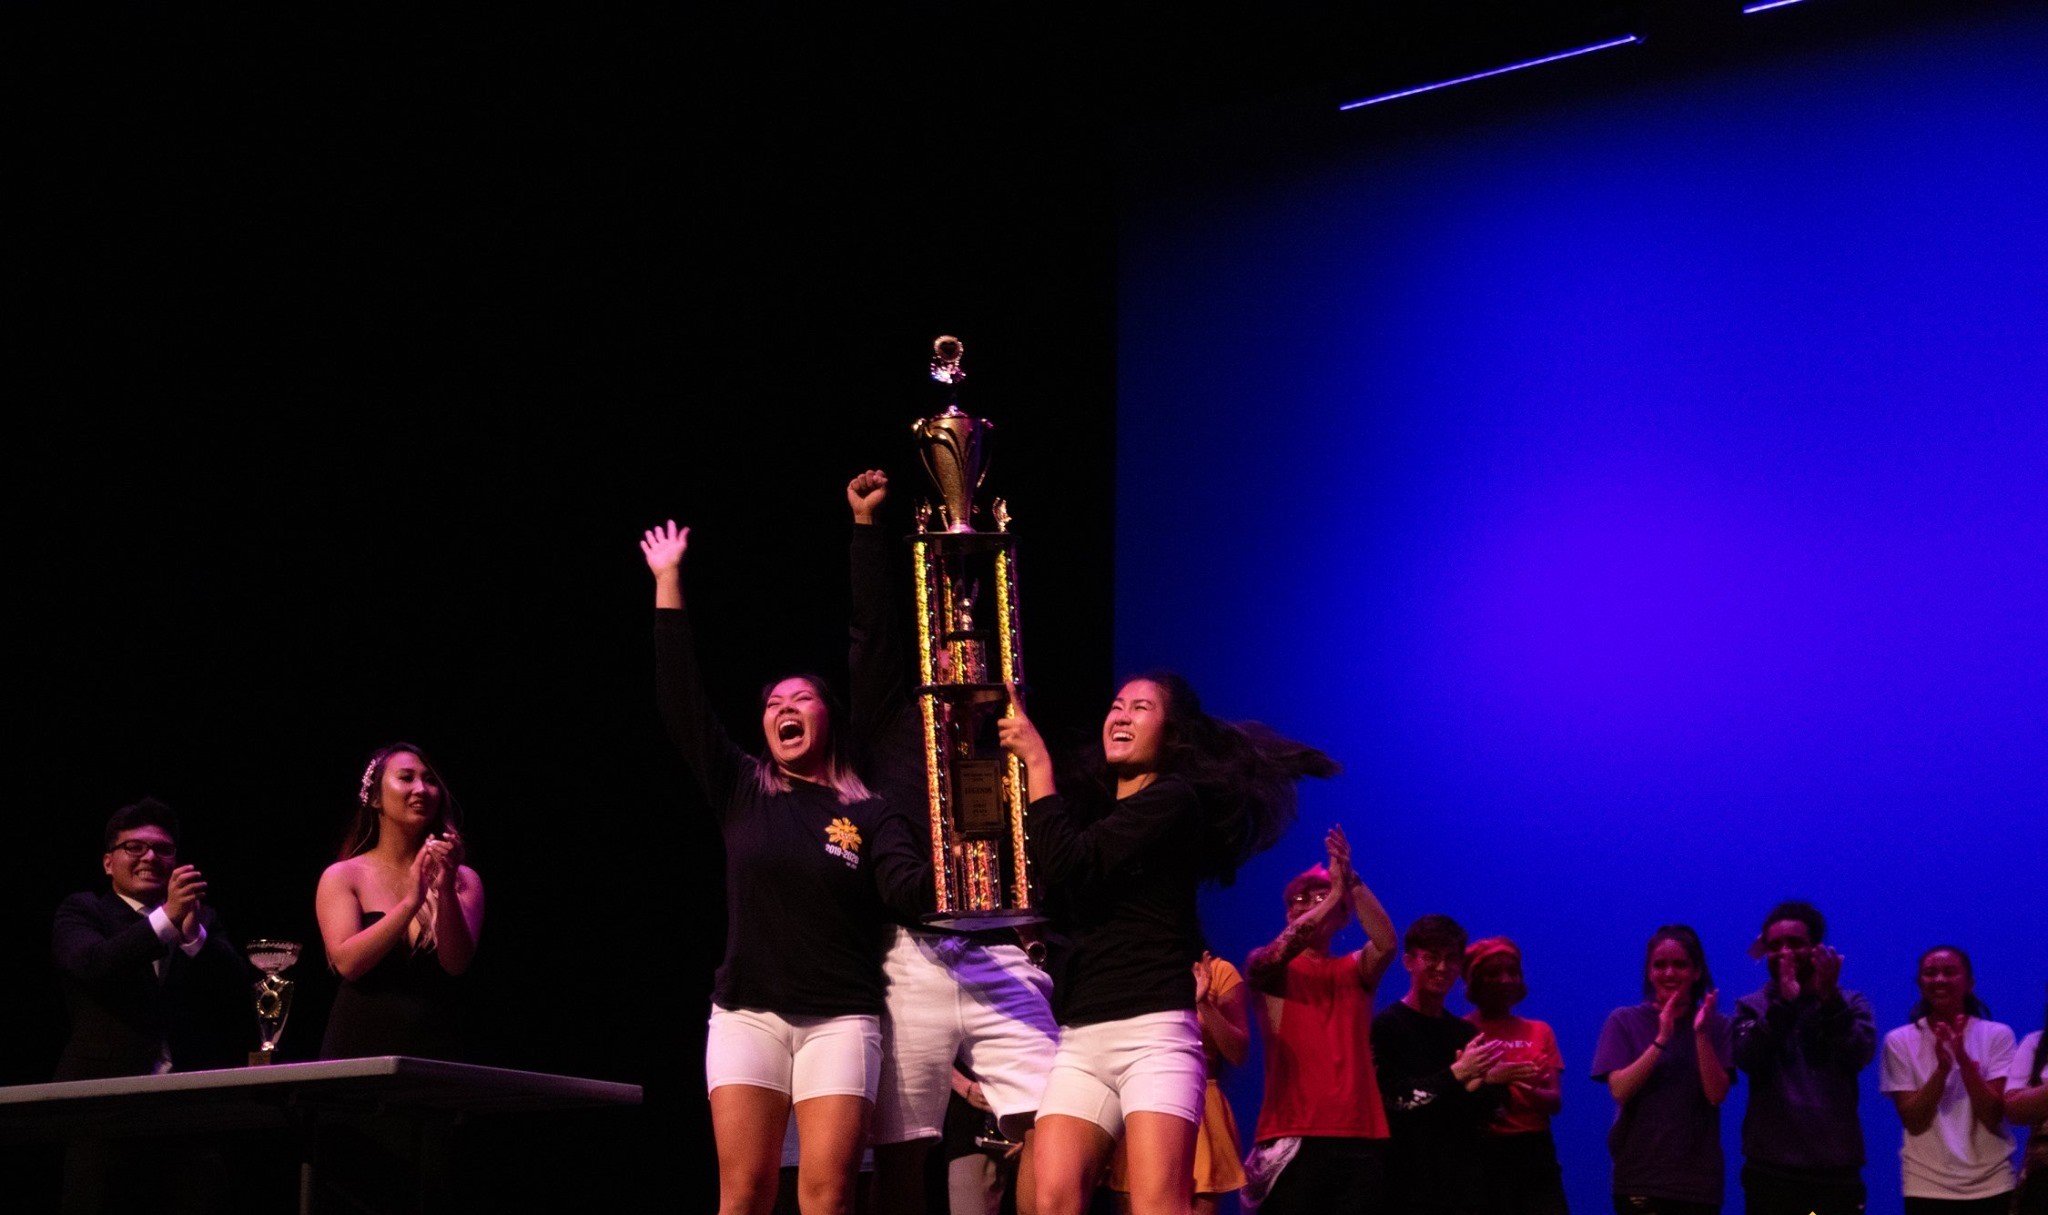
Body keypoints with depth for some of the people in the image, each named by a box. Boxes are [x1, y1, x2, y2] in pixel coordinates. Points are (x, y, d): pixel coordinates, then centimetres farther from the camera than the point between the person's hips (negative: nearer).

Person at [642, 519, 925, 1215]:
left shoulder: (864, 813, 7)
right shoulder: (741, 791, 10)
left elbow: (906, 886, -8)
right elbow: (682, 705, 3)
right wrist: (668, 583, 1)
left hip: (840, 1019, -1)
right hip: (748, 1014, 1)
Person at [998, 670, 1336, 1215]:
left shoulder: (1174, 799, -2)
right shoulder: (1090, 802, 22)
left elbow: (1068, 865, -13)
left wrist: (1038, 761, -7)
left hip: (1153, 1031, -7)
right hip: (1079, 1038, 7)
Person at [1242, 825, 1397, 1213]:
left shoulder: (1356, 969, 16)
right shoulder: (1266, 967, 11)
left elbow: (1385, 942, -5)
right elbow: (1279, 951, -13)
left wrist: (1351, 882, -18)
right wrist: (1335, 893, -18)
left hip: (1361, 1136, 2)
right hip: (1292, 1136, -2)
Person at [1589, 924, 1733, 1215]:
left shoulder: (1716, 1025, 5)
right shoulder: (1624, 1021, 3)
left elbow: (1716, 1094, -6)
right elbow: (1620, 1089, -8)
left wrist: (1701, 1034, -17)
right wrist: (1661, 1039, -17)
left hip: (1698, 1176, 1)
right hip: (1640, 1172, -1)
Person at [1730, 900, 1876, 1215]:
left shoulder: (1850, 1003, 9)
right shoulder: (1752, 1007, 8)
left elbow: (1860, 1055, -9)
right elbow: (1747, 1058, -11)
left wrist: (1830, 999, -21)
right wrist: (1782, 1002, -21)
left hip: (1837, 1167, 1)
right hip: (1771, 1167, 0)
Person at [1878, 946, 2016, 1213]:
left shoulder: (1997, 1035, 0)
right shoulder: (1900, 1041, 1)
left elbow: (1993, 1117, -8)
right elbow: (1913, 1120, -6)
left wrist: (1963, 1059, -21)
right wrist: (1942, 1067, -20)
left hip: (1991, 1185, 0)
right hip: (1927, 1186, 0)